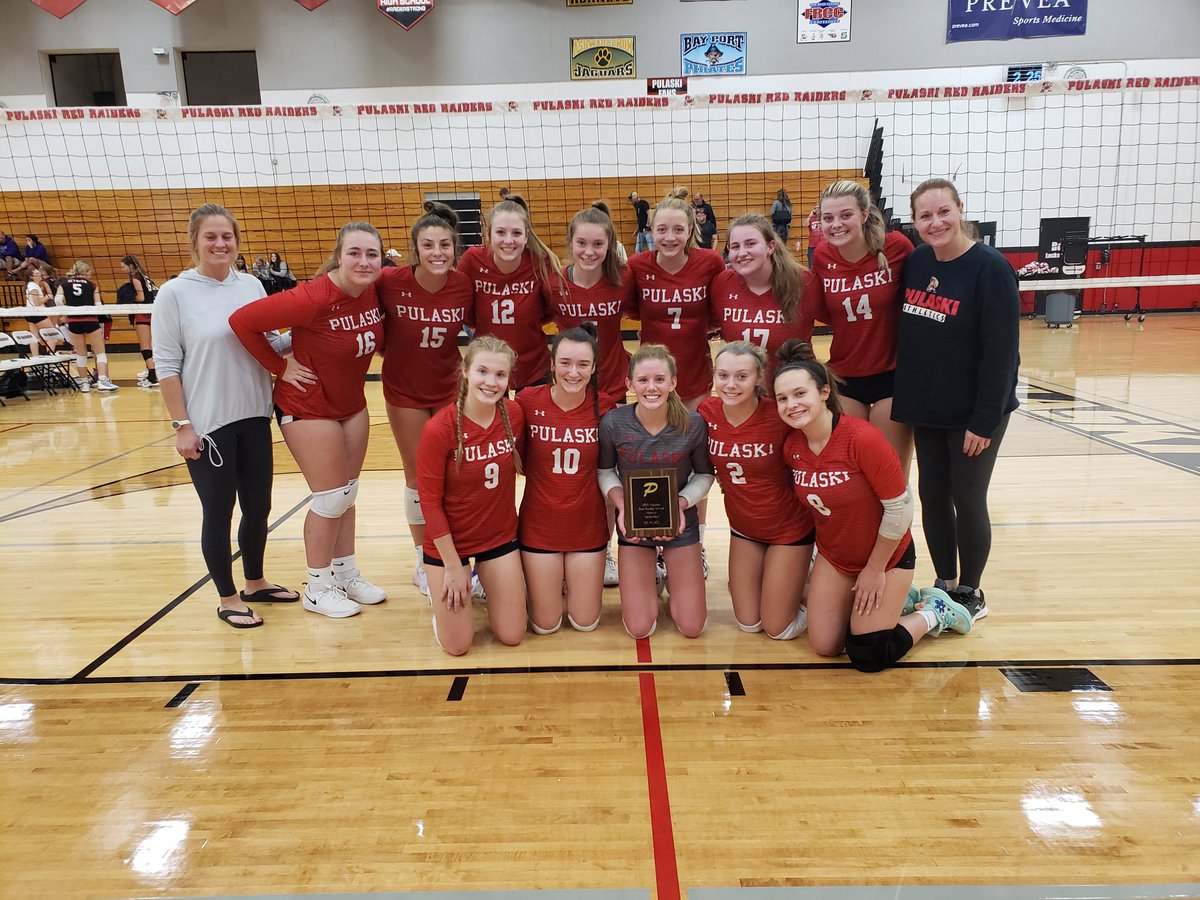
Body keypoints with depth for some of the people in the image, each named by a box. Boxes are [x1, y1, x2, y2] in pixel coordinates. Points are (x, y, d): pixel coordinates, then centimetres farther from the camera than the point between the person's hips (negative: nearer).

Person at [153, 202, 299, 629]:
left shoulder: (252, 286, 4)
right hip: (207, 425, -4)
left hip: (254, 418, 4)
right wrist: (182, 425, -11)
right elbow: (166, 366, -8)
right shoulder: (174, 293, -7)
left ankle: (255, 582, 35)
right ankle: (228, 598, 24)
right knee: (218, 512, 8)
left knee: (258, 506, 14)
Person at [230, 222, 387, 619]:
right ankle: (317, 589, 19)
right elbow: (242, 321, -24)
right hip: (310, 407, -7)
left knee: (348, 495, 15)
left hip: (352, 404, 7)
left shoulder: (376, 289, -8)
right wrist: (281, 367, -18)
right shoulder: (313, 298, -27)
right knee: (331, 499, 0)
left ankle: (346, 575, 32)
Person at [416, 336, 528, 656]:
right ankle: (443, 586, 31)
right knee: (456, 645, 4)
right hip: (449, 541, -3)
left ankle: (485, 580, 34)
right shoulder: (438, 429, -23)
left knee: (512, 636, 8)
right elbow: (430, 503, -16)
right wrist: (453, 566, -12)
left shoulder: (514, 414, -12)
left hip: (500, 537, 3)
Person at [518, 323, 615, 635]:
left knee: (585, 622, 13)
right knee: (545, 625, 11)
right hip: (539, 525, -1)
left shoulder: (604, 405, -11)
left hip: (588, 525, 1)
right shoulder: (528, 401, -14)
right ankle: (544, 579, 40)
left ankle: (572, 578, 42)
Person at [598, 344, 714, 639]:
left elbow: (704, 474, -3)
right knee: (640, 629, 0)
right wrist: (621, 505, -20)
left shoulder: (694, 424, -18)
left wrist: (681, 503, -20)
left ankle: (669, 569, 33)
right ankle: (647, 574, 31)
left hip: (680, 521, 1)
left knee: (692, 628, 4)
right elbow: (605, 471, -3)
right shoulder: (612, 423, -18)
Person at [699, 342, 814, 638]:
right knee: (748, 623, 14)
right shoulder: (707, 411, -14)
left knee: (778, 629, 7)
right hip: (743, 528, 4)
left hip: (789, 528, -4)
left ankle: (804, 569, 32)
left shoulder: (780, 416, -26)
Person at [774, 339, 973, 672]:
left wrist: (875, 569, -12)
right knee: (825, 647, 5)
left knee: (867, 657, -3)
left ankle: (935, 611, 22)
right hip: (833, 556, 6)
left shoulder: (863, 439, -31)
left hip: (886, 556, -5)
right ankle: (895, 602, 28)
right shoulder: (791, 446, -12)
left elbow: (900, 507, -21)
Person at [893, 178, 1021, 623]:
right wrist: (904, 395, 5)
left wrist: (984, 419, -18)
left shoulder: (990, 267, -15)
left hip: (974, 412, -5)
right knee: (932, 495, 12)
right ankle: (944, 583, 29)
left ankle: (970, 592, 24)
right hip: (925, 408, 6)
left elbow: (1002, 351, -17)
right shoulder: (915, 263, 2)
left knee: (967, 500, 5)